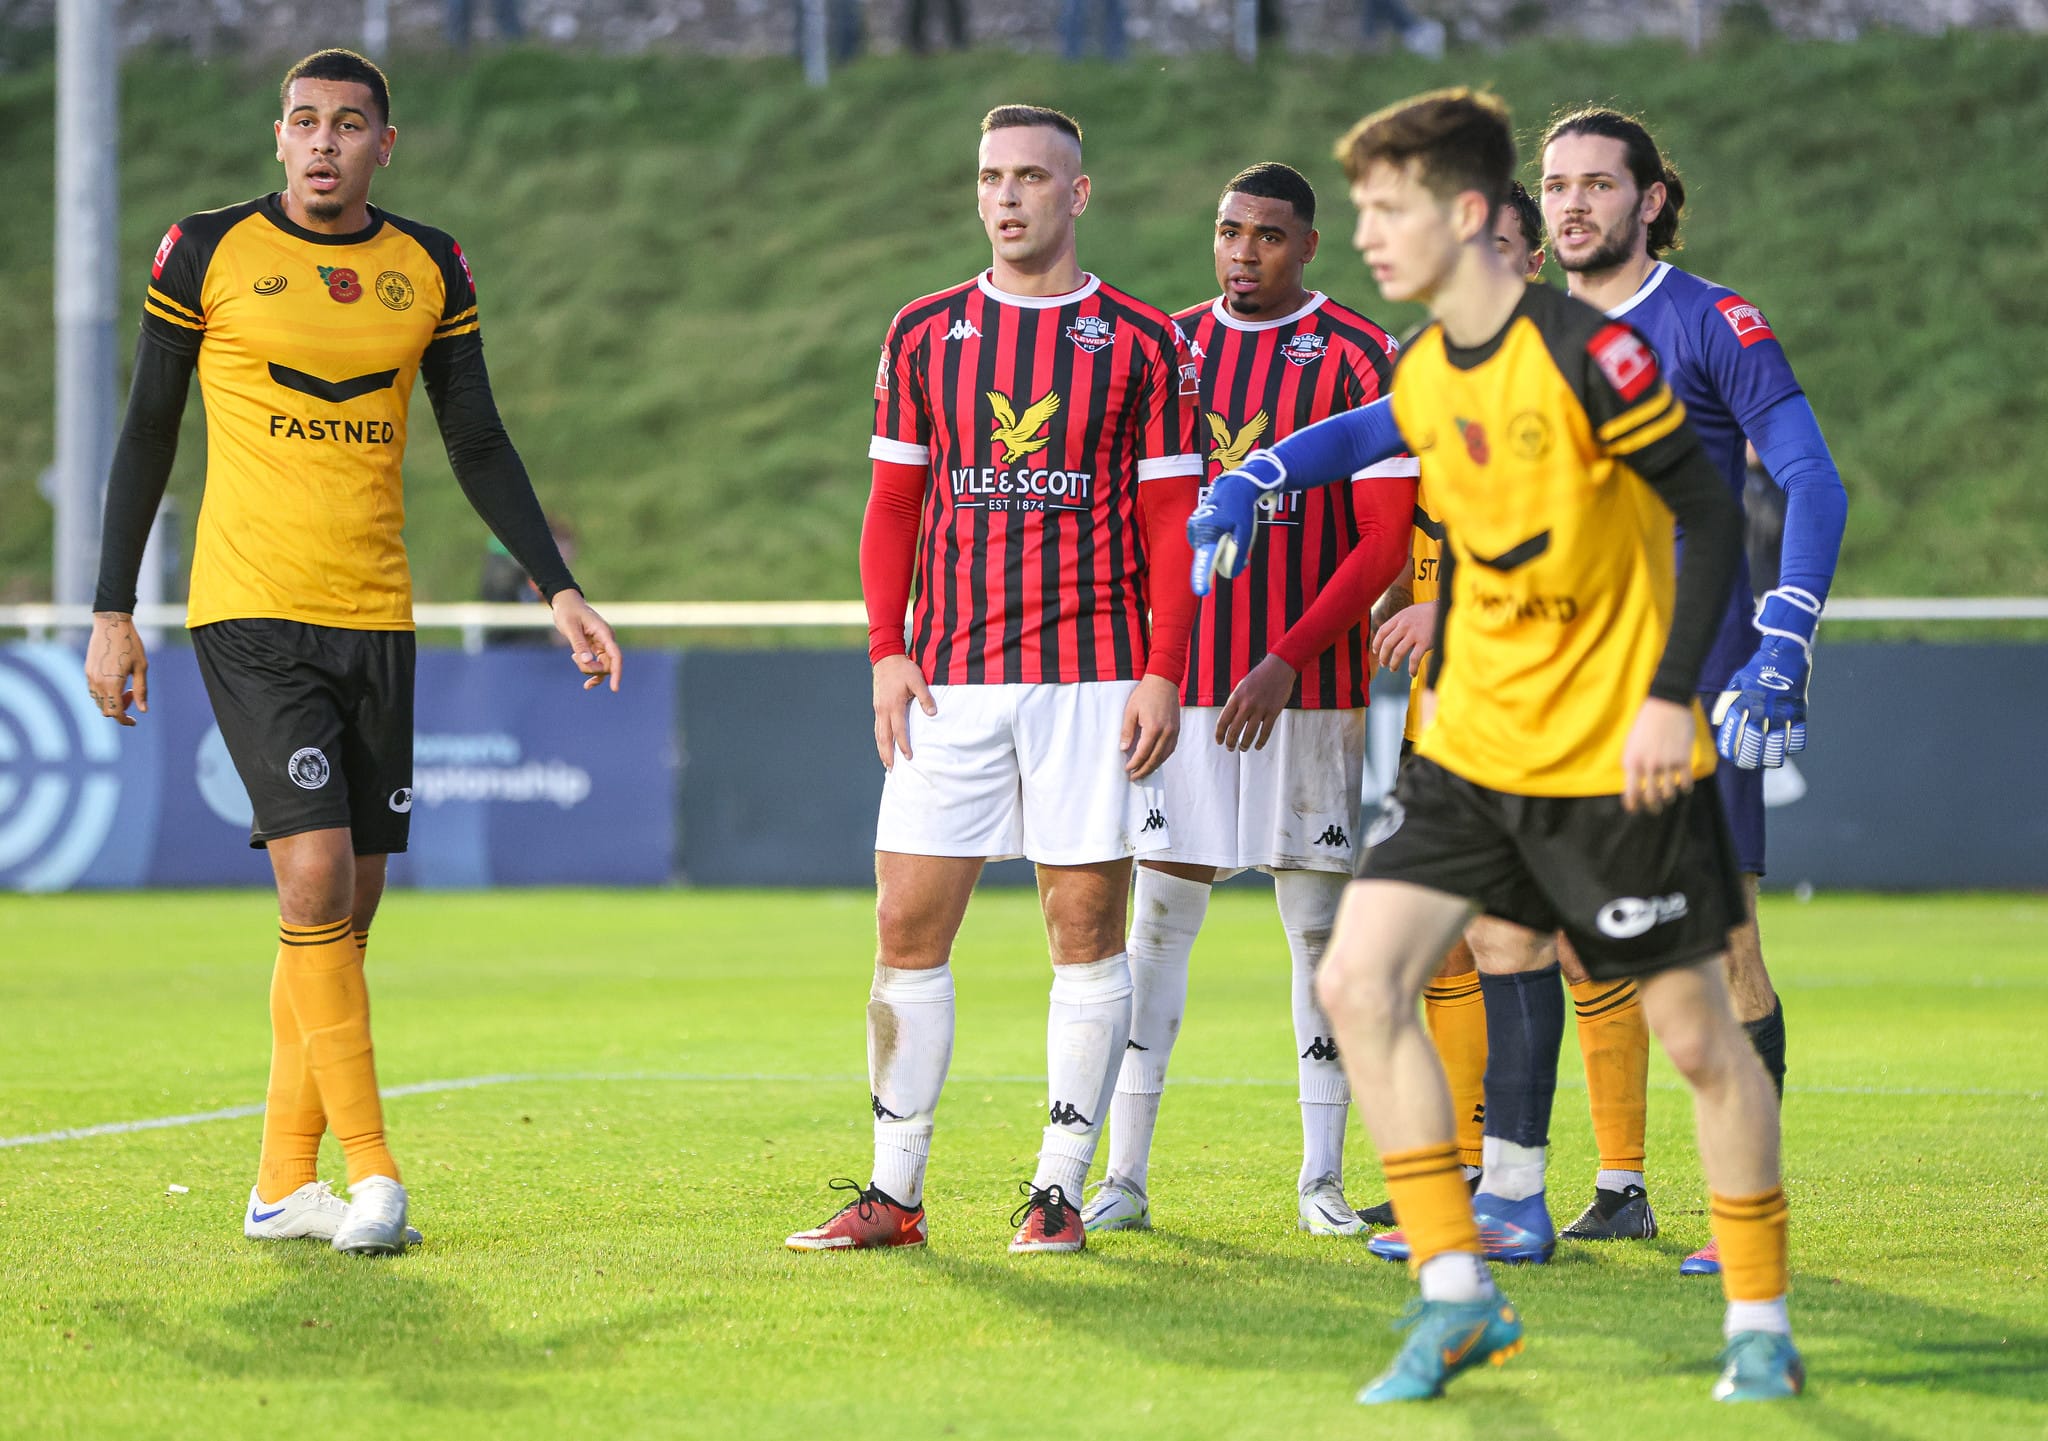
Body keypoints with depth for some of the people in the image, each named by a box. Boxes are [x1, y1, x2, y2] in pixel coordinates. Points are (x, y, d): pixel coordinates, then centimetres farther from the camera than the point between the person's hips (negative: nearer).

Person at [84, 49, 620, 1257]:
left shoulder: (430, 269, 8)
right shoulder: (209, 253, -1)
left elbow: (479, 444, 14)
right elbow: (148, 433, 4)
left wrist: (560, 589, 5)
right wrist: (114, 612, 2)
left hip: (376, 616, 4)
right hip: (249, 613, -4)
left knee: (349, 907, 5)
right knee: (315, 877, -17)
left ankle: (285, 1183, 14)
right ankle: (371, 1167, -13)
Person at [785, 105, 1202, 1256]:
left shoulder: (1140, 342, 3)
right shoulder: (925, 333, 10)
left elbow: (1171, 520, 2)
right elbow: (893, 506, 12)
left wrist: (1164, 672, -6)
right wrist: (888, 651, 1)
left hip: (1095, 675, -2)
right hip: (950, 682, 2)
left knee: (1088, 926, 0)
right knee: (909, 925, -2)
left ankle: (1060, 1189, 6)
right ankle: (894, 1194, 5)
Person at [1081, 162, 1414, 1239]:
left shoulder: (1356, 359, -3)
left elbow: (1387, 536, -8)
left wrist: (1289, 659, -15)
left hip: (1309, 687, -3)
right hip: (1182, 674, 3)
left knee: (1321, 926, 2)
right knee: (1154, 918, -1)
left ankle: (1322, 1180, 9)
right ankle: (1124, 1178, 2)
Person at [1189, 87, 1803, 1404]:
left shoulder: (1586, 353, -17)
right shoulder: (1427, 371, 5)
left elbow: (1712, 512, -15)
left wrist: (1672, 696, -20)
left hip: (1613, 759, -7)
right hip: (1470, 751, 7)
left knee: (1697, 1032, 1)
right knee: (1359, 981, -9)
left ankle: (1761, 1327, 17)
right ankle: (1455, 1295, -3)